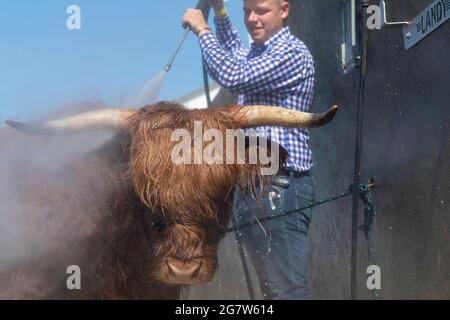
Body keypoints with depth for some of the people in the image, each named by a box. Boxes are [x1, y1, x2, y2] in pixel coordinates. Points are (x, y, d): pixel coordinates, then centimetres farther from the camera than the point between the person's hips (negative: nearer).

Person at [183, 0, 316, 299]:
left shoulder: (293, 53, -10)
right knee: (271, 286, 11)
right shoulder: (257, 51, 19)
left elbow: (233, 75, -21)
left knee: (288, 289, -13)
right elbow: (234, 54, 44)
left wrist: (202, 29, -7)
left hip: (280, 187, -10)